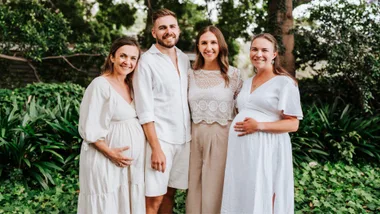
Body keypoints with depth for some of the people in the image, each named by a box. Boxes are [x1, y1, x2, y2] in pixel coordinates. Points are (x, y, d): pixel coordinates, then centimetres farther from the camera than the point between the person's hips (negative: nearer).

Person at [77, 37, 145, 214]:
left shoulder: (131, 86, 10)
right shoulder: (100, 85, -13)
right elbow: (89, 128, -15)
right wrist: (110, 152, -19)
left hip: (133, 159, 7)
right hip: (106, 159, -7)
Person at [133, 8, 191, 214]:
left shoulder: (184, 59, 10)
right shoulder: (147, 61, -8)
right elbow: (145, 111, -12)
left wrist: (190, 135, 9)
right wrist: (156, 148, -16)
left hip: (183, 138, 6)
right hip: (160, 138, -5)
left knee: (170, 192, 12)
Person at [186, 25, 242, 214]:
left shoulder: (233, 74, -3)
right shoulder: (191, 74, 7)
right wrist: (189, 134, 10)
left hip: (223, 136, -3)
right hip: (196, 136, 3)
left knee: (217, 187, 5)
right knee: (195, 186, 11)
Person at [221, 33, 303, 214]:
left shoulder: (285, 83, -6)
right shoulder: (247, 83, 15)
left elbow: (292, 124, -10)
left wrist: (259, 126, -19)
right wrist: (235, 125, 8)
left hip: (266, 149, -6)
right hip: (240, 148, 7)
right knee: (240, 197, 12)